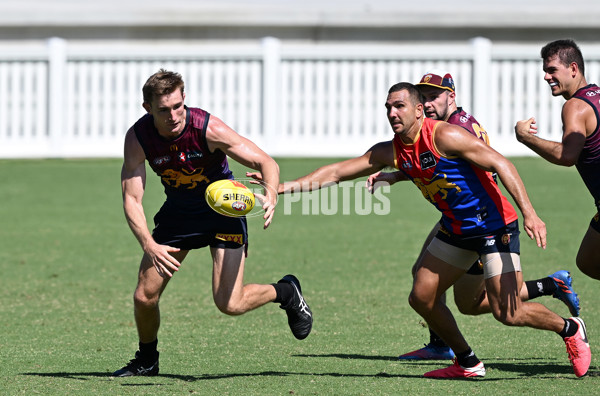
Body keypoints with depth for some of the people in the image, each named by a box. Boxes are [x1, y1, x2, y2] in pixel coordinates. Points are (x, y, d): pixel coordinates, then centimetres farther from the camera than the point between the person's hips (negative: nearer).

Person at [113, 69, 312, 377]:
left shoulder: (208, 129, -28)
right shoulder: (137, 138, -20)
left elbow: (266, 163, -23)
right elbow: (131, 199, -21)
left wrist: (270, 194, -45)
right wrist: (149, 245, -37)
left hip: (223, 207, -3)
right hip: (178, 210, 3)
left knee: (230, 304, -14)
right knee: (144, 297, -2)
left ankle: (286, 292, 16)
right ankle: (147, 360, 27)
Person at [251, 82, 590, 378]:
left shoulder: (444, 136, -21)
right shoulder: (390, 152, 2)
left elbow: (501, 164, -22)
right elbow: (338, 172, 6)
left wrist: (529, 213, -30)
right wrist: (285, 187, -4)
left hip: (495, 226, -8)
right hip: (456, 230, 8)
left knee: (508, 313, -14)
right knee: (422, 298, 7)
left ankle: (570, 329, 13)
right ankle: (468, 363, 22)